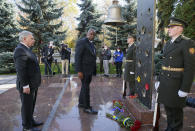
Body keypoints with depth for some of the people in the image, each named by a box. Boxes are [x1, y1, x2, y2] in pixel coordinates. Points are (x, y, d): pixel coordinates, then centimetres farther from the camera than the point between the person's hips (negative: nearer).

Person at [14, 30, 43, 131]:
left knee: (31, 104, 19)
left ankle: (31, 121, 35)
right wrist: (25, 86, -22)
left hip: (32, 84, 10)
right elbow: (20, 70, -23)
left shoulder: (26, 49, 13)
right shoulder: (20, 50, -18)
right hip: (27, 85, -10)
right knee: (27, 106, 5)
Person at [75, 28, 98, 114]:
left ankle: (81, 103, 31)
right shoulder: (81, 42, -11)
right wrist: (79, 71, -20)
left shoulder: (91, 44, 15)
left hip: (90, 70, 9)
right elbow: (77, 57, -16)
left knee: (85, 86, 16)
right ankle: (87, 107, 9)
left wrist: (94, 69, 8)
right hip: (84, 69, -8)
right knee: (86, 88, -2)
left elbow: (92, 56, 14)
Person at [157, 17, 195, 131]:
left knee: (176, 108, 7)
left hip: (176, 83, -7)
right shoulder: (168, 44, 12)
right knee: (167, 107, 17)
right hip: (165, 82, 7)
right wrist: (160, 80, 15)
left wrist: (185, 89, -18)